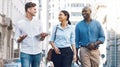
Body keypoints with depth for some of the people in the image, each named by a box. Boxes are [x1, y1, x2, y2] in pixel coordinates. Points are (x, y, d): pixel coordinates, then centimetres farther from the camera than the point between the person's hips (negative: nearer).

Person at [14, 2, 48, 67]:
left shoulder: (38, 23, 10)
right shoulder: (19, 23, 1)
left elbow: (41, 39, 11)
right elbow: (17, 40, 2)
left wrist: (43, 36, -11)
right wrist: (21, 38, -21)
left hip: (37, 53, 4)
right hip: (25, 53, -3)